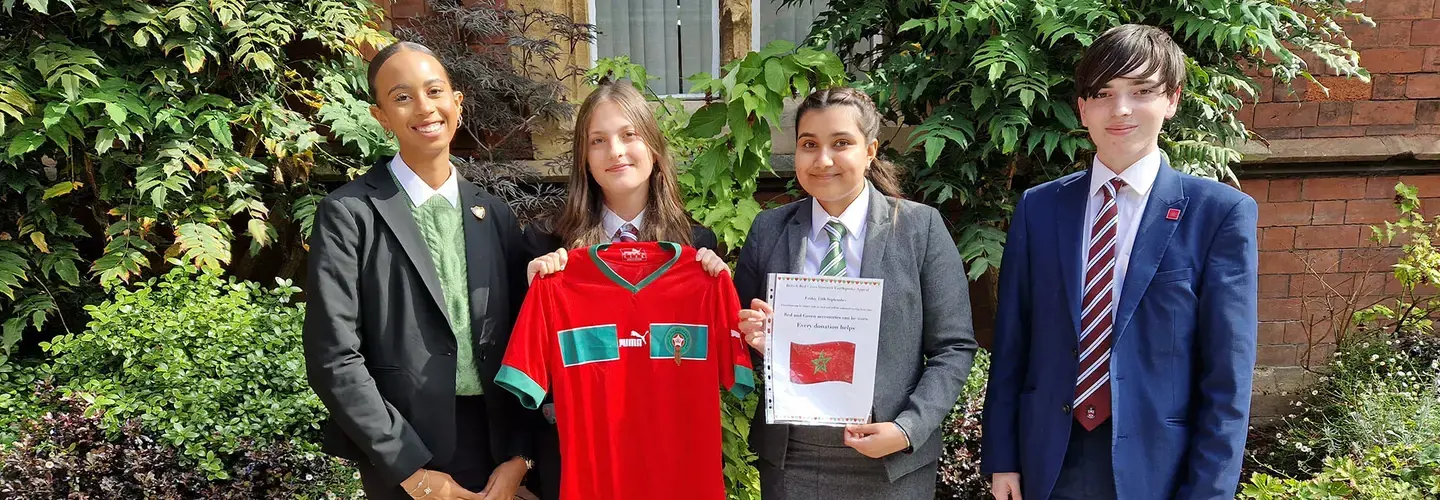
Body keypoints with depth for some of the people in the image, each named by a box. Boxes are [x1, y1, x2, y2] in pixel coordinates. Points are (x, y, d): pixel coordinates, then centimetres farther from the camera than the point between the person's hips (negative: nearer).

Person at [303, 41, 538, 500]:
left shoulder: (495, 215, 6)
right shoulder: (349, 213, -7)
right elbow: (334, 358, -11)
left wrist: (518, 455, -2)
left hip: (495, 447, 4)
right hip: (401, 460, -4)